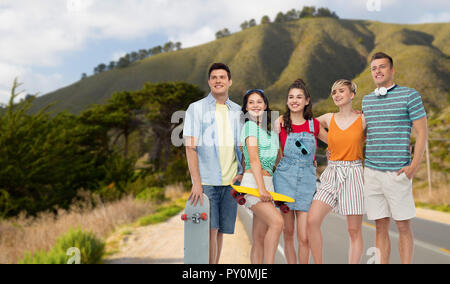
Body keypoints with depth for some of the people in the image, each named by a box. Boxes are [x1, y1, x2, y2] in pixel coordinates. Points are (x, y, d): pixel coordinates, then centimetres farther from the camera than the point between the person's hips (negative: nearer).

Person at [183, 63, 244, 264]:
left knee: (221, 231, 6)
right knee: (210, 230, -8)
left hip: (230, 180, 4)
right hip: (206, 180, -4)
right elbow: (190, 147, -5)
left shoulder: (238, 111, 14)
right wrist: (196, 181, -14)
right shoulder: (196, 108, 2)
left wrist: (243, 171, 2)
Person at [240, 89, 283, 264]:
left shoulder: (268, 129, 21)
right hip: (253, 181, -7)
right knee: (277, 222, -23)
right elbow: (254, 160, -12)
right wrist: (261, 188, -19)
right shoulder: (250, 126, -2)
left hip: (266, 183, 7)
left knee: (259, 239, 3)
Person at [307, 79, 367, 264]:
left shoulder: (362, 120, 1)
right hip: (331, 175, 3)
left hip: (353, 175, -2)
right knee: (312, 221, -9)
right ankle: (318, 263, 5)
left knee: (354, 230, 1)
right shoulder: (328, 119, 8)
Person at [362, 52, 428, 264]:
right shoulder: (367, 100, 14)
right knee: (381, 227, 7)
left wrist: (414, 165, -11)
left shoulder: (410, 95, 0)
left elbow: (422, 132, -2)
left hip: (397, 173, -4)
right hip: (371, 173, 4)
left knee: (403, 226, 2)